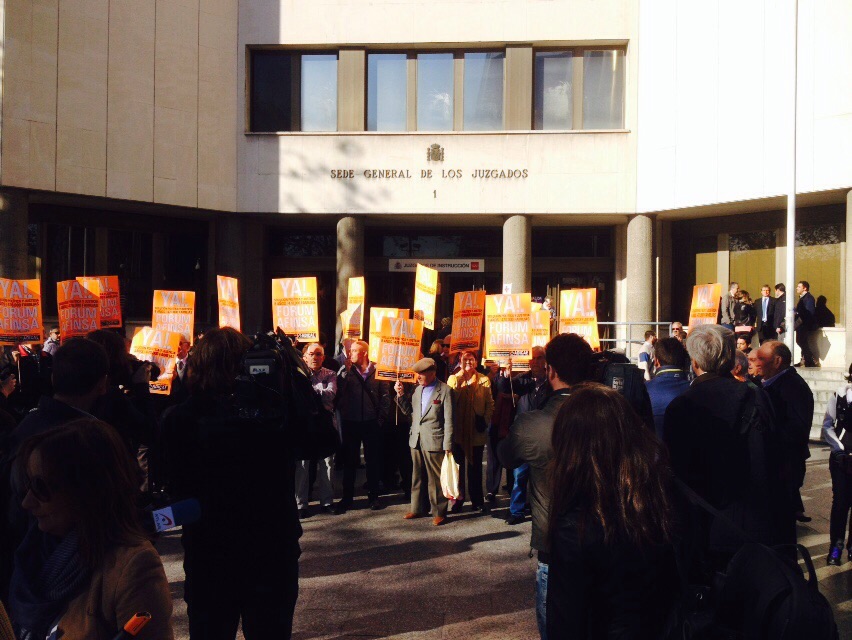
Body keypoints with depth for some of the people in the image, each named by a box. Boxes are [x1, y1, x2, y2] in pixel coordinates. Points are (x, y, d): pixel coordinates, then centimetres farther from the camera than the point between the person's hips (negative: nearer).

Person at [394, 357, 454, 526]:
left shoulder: (444, 391, -8)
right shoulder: (418, 389, 11)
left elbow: (449, 420, -9)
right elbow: (408, 411, 14)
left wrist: (448, 446, -11)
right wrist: (401, 394, 0)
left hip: (434, 442, -6)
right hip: (416, 441, 6)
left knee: (436, 479, 2)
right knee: (417, 477, 15)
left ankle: (439, 513, 13)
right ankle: (416, 509, 26)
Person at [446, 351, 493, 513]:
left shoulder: (484, 380, 3)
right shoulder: (453, 379, 5)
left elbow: (490, 403, 3)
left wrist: (485, 420, -7)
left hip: (476, 431, 0)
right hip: (458, 430, 0)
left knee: (475, 466, 9)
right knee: (458, 465, 6)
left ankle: (477, 499, 19)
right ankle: (458, 498, 16)